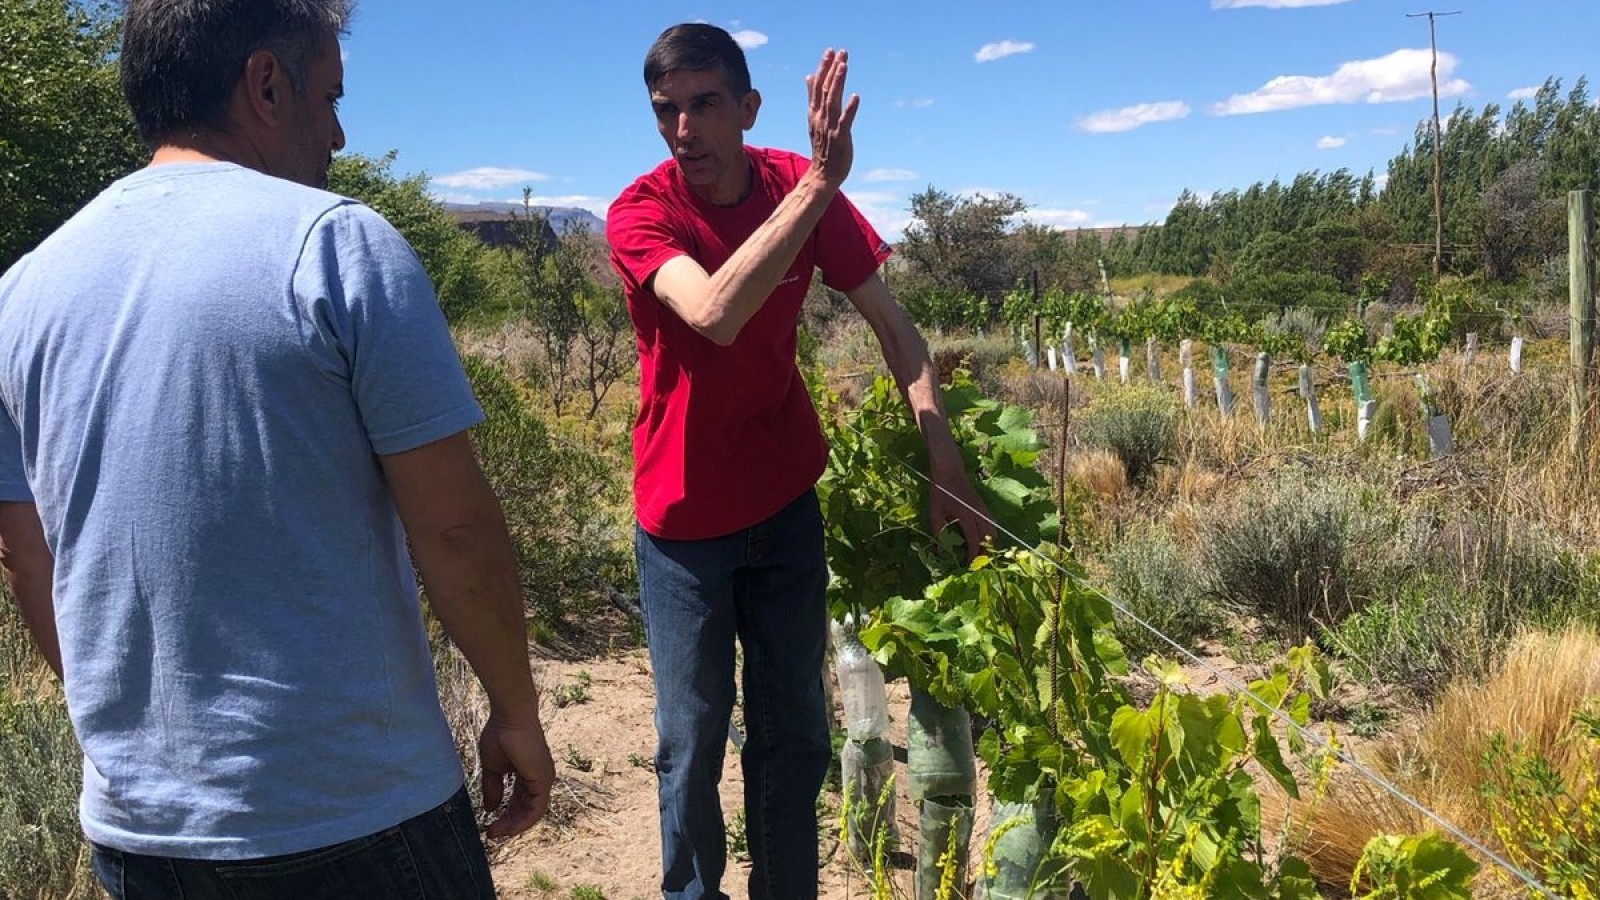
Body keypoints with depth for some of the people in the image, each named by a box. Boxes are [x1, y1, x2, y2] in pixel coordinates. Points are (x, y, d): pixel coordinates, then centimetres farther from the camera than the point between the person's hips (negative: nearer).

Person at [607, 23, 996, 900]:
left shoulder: (800, 187, -7)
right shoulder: (639, 212, -16)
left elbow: (891, 325, -4)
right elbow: (716, 313, -36)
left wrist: (944, 457, -14)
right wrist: (819, 183, -39)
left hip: (785, 504, 3)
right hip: (682, 521, -2)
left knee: (794, 733, 11)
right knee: (691, 739, 6)